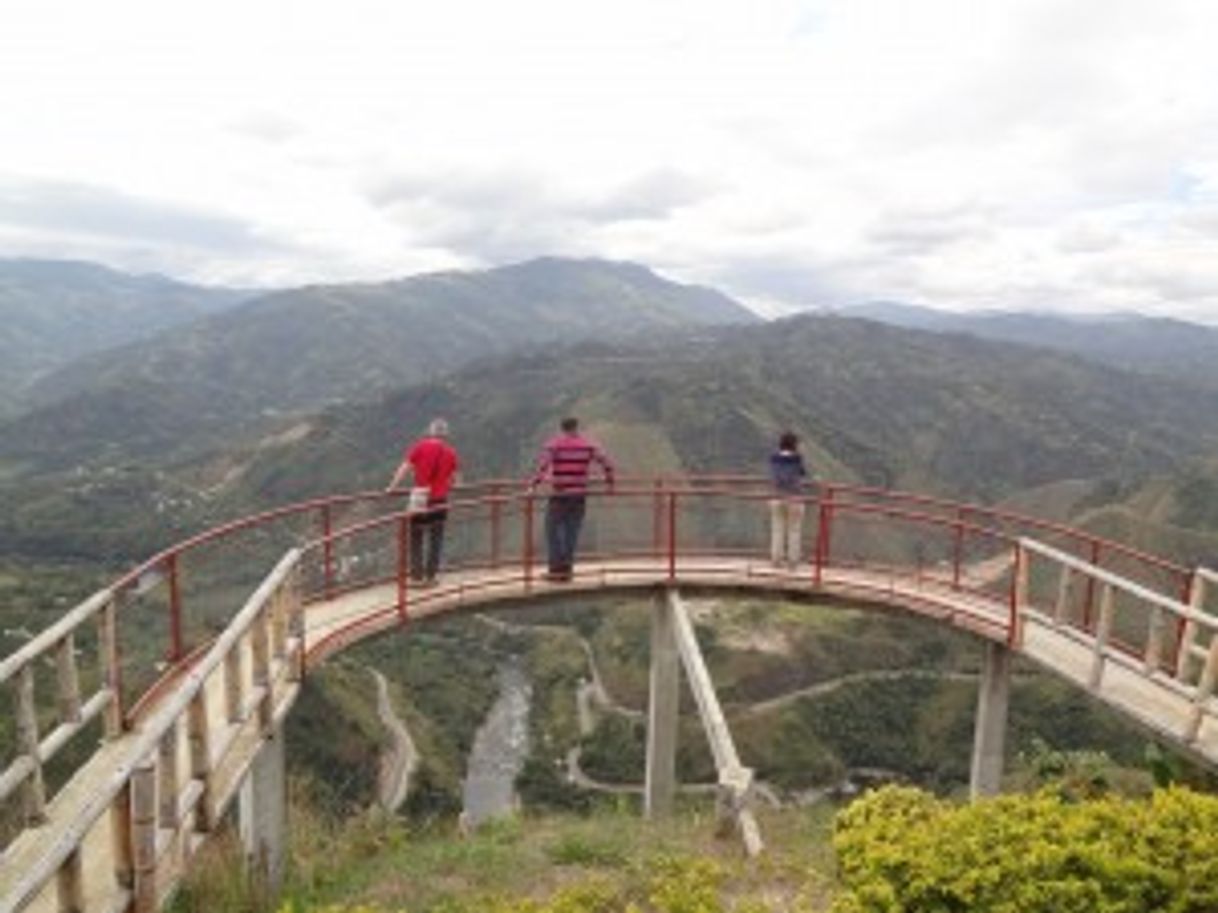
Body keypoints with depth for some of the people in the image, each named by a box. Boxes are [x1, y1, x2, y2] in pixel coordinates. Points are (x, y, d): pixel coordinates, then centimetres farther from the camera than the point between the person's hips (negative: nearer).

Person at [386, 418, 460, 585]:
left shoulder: (419, 447, -3)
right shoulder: (451, 452, 2)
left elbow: (404, 470, -8)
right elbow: (454, 479, 6)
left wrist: (391, 488, 1)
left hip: (420, 499, -1)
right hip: (440, 500, 2)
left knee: (416, 538, 9)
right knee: (436, 539, 11)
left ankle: (417, 575, 9)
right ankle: (430, 576, 14)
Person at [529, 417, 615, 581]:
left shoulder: (554, 444, -3)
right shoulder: (587, 445, 6)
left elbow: (543, 466, -17)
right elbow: (606, 462, 3)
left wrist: (533, 486, -20)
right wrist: (610, 483, 14)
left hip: (559, 496, -3)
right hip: (579, 495, 3)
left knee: (553, 531, 6)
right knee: (572, 532, 10)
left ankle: (557, 568, 1)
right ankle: (566, 569, 10)